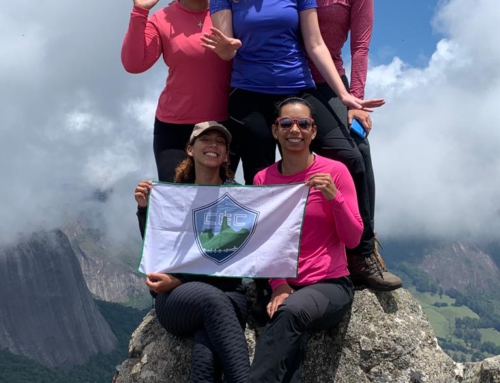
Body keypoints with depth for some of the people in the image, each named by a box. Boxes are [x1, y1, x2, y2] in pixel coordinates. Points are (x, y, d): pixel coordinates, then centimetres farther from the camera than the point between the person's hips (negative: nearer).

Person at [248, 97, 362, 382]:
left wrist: (334, 197, -21)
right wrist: (279, 285, -12)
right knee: (291, 338, -33)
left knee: (291, 313, -36)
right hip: (284, 286, 2)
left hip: (331, 284, -1)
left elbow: (353, 239, -4)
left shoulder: (335, 171, -4)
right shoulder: (262, 180, 5)